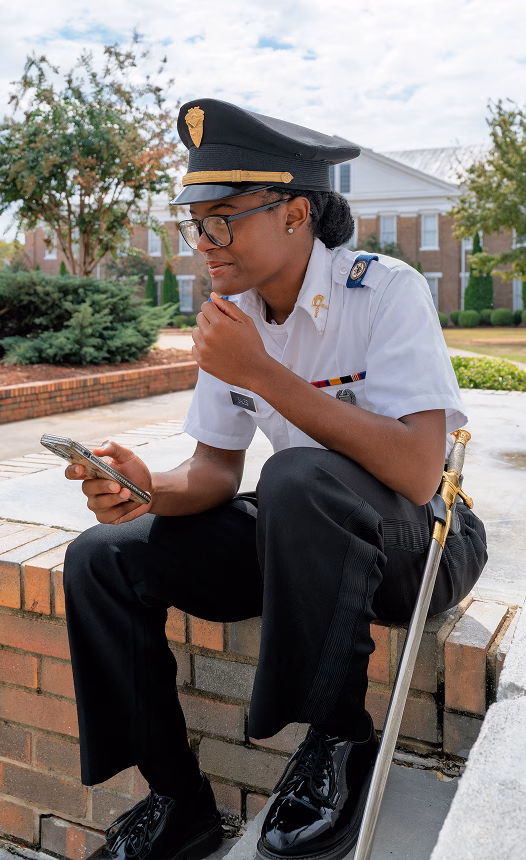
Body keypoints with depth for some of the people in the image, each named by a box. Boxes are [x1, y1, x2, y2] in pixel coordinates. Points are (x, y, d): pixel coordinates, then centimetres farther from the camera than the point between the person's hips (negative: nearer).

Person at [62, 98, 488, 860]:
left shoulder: (385, 291, -19)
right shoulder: (232, 313, 0)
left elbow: (417, 473, -31)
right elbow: (217, 470, 4)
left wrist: (263, 373, -30)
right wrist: (150, 490, -19)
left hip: (424, 540, -6)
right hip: (300, 536, 6)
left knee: (298, 478, -39)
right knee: (101, 558, -6)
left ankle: (338, 741, -15)